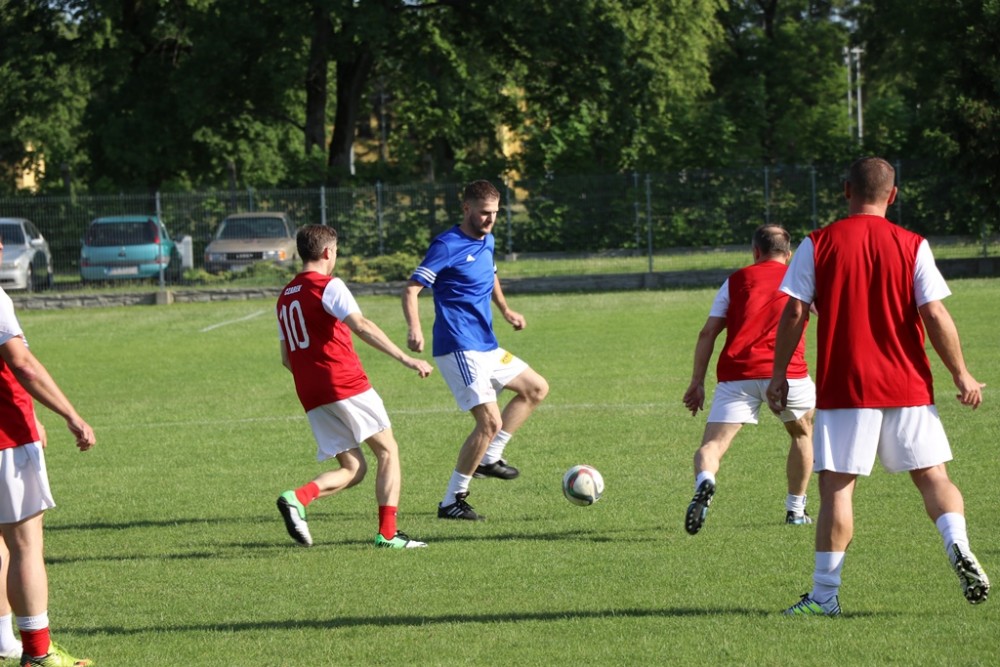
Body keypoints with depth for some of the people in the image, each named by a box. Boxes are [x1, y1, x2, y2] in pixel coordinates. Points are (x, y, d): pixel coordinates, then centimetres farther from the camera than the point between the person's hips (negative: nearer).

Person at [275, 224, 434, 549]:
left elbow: (286, 357, 23)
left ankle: (297, 498, -16)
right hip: (346, 385, -7)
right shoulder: (329, 286, -4)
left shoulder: (285, 297, 19)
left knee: (353, 468, 9)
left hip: (311, 395, 7)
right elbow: (361, 326, -20)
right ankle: (387, 533, -5)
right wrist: (405, 359, -24)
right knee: (388, 450, 5)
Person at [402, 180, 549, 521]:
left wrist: (505, 310, 25)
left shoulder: (487, 242, 12)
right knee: (490, 422, -16)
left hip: (487, 348, 9)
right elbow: (411, 289, -18)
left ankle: (489, 459, 19)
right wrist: (414, 329, -33)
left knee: (536, 389, 18)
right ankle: (452, 502, -9)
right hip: (459, 349, -9)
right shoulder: (447, 246, -14)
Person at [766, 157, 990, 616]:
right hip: (908, 388, 1)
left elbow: (794, 313, -2)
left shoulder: (817, 245, 0)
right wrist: (961, 375, 4)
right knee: (932, 476, 9)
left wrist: (778, 375, 6)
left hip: (843, 388, -1)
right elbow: (934, 314, -3)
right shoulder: (911, 246, 1)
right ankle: (958, 547, -15)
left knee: (836, 485, 2)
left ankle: (824, 593, 0)